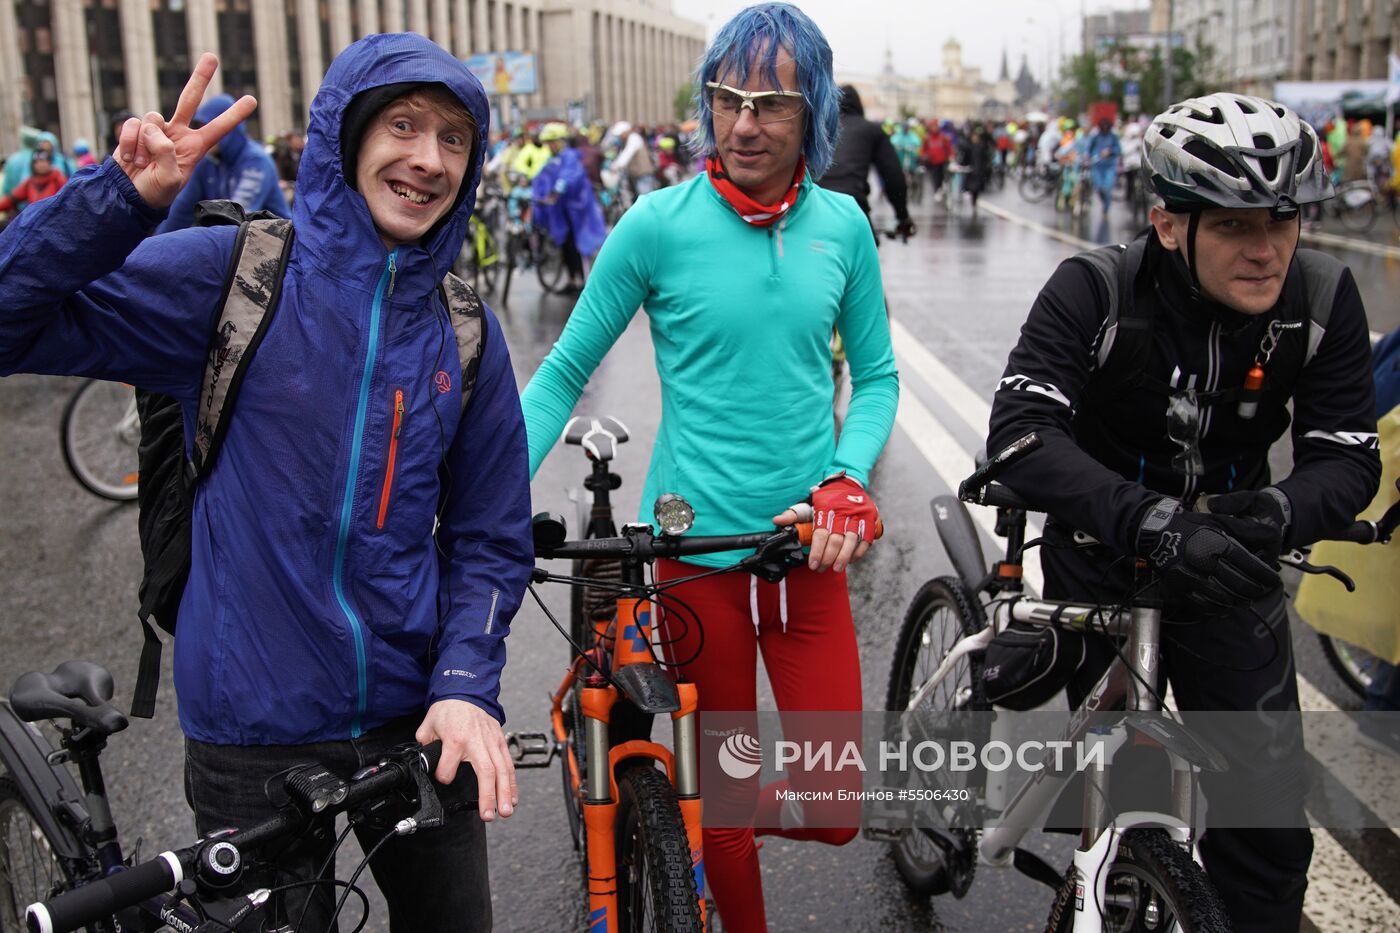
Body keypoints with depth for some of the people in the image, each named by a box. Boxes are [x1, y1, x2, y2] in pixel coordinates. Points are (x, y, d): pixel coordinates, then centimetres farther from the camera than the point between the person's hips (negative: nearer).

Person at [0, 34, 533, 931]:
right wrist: (126, 198, -27)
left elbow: (490, 535, 5)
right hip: (254, 735, -3)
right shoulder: (229, 276, -9)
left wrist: (468, 685, -8)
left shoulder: (468, 333, 1)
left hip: (419, 722, 3)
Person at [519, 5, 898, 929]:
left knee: (835, 808, 4)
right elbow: (564, 373, -1)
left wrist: (848, 479, -8)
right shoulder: (660, 223, -7)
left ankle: (716, 813, 35)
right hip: (697, 547, -2)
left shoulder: (842, 225, 2)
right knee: (721, 797, 11)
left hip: (809, 549, 3)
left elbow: (876, 374, 10)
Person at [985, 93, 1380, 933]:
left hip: (1228, 564, 2)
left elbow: (1349, 456, -12)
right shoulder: (1094, 293, -22)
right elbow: (1020, 432, -33)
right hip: (1103, 554, -2)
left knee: (1269, 815, 0)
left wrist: (1273, 512, -36)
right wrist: (1152, 519, -47)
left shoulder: (1323, 301, -13)